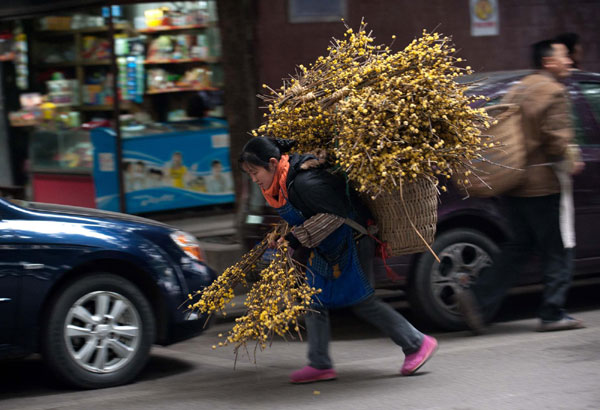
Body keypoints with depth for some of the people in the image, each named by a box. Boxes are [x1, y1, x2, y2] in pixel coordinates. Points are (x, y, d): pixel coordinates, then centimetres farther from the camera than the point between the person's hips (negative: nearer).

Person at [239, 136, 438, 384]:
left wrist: (296, 239, -27)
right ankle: (320, 365, 11)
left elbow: (337, 214, -30)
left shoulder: (303, 183, -30)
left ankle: (418, 344, 10)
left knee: (362, 302, -2)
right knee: (315, 297, 7)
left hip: (350, 240, -10)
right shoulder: (280, 183, 0)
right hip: (327, 247, 10)